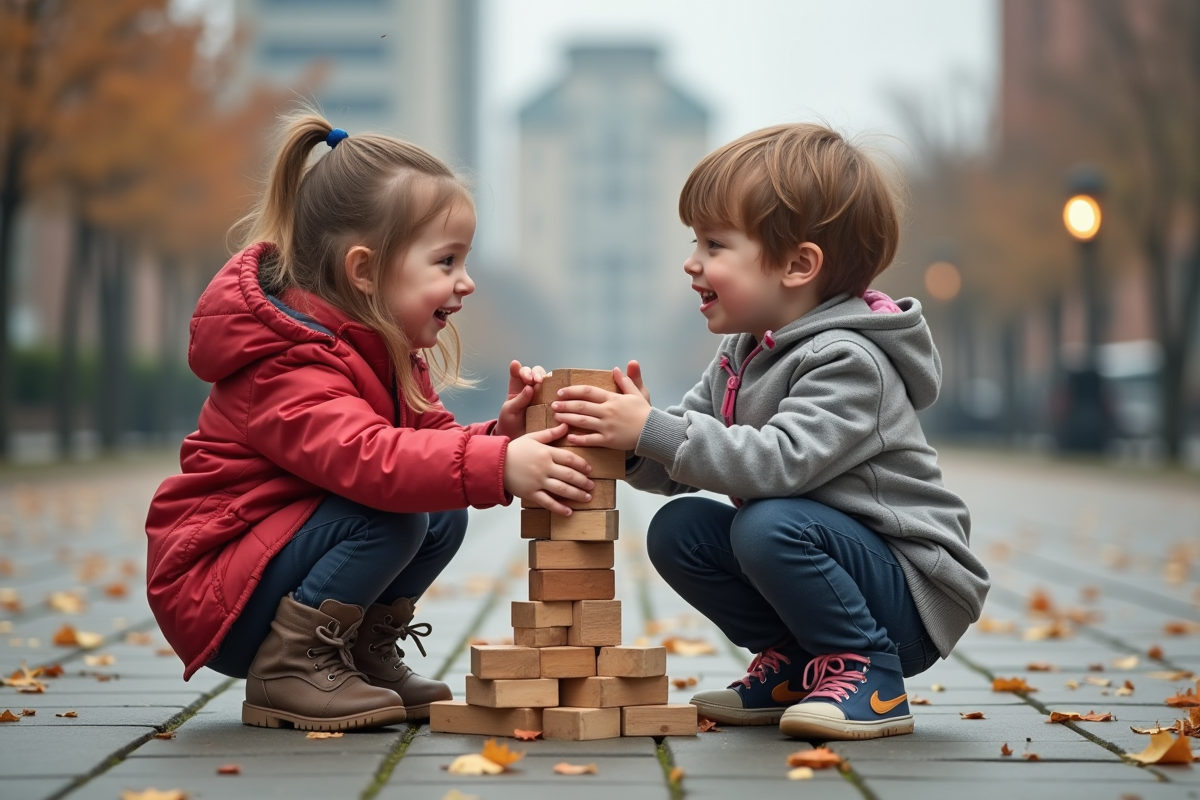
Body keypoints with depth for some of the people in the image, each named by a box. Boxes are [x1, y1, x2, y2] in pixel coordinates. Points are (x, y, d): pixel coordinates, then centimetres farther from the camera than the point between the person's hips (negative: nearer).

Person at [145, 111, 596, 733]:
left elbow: (433, 445, 5)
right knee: (388, 517, -27)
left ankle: (365, 653, 10)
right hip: (206, 591, -9)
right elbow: (363, 458, -43)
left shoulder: (386, 355, 8)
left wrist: (503, 432, -16)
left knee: (443, 517, -1)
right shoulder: (288, 367, -26)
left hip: (262, 554, 9)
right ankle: (287, 669, -16)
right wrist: (498, 465, -49)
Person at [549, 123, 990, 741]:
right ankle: (795, 665, 6)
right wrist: (631, 432, -15)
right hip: (830, 559, 9)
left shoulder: (847, 362, -20)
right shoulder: (742, 354, 8)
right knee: (678, 529, -3)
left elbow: (782, 459, -35)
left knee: (768, 524, -31)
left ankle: (867, 675, -14)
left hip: (912, 588, -9)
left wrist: (651, 432, -33)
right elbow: (677, 468, 7)